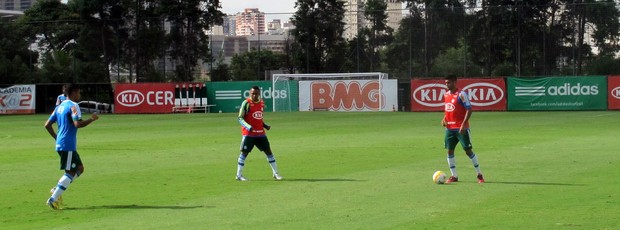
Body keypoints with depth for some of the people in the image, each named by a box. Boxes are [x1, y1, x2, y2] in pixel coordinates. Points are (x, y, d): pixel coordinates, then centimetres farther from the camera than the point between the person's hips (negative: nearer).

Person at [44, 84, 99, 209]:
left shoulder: (60, 106, 16)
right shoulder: (73, 106, -11)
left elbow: (47, 125, 16)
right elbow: (78, 124, -23)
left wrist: (57, 138, 23)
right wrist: (92, 119, -10)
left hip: (60, 144, 9)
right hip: (68, 146, -9)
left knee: (79, 168, 16)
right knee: (70, 172, -6)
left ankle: (57, 189, 7)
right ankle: (53, 199, -11)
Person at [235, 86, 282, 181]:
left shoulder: (262, 103, 11)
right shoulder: (246, 103, -9)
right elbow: (240, 118, -11)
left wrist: (265, 125, 7)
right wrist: (248, 127, -25)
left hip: (260, 133, 6)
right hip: (248, 133, -6)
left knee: (268, 151, 7)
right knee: (244, 152, -4)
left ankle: (275, 173, 14)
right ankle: (239, 175, 5)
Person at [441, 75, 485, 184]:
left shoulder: (461, 94, -12)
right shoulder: (446, 95, 11)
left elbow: (469, 110, -15)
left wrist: (463, 124, -21)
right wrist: (444, 119, 5)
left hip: (461, 128, -7)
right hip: (449, 128, 7)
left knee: (468, 150, -4)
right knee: (450, 151, 3)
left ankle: (479, 175, 5)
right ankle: (454, 176, 10)